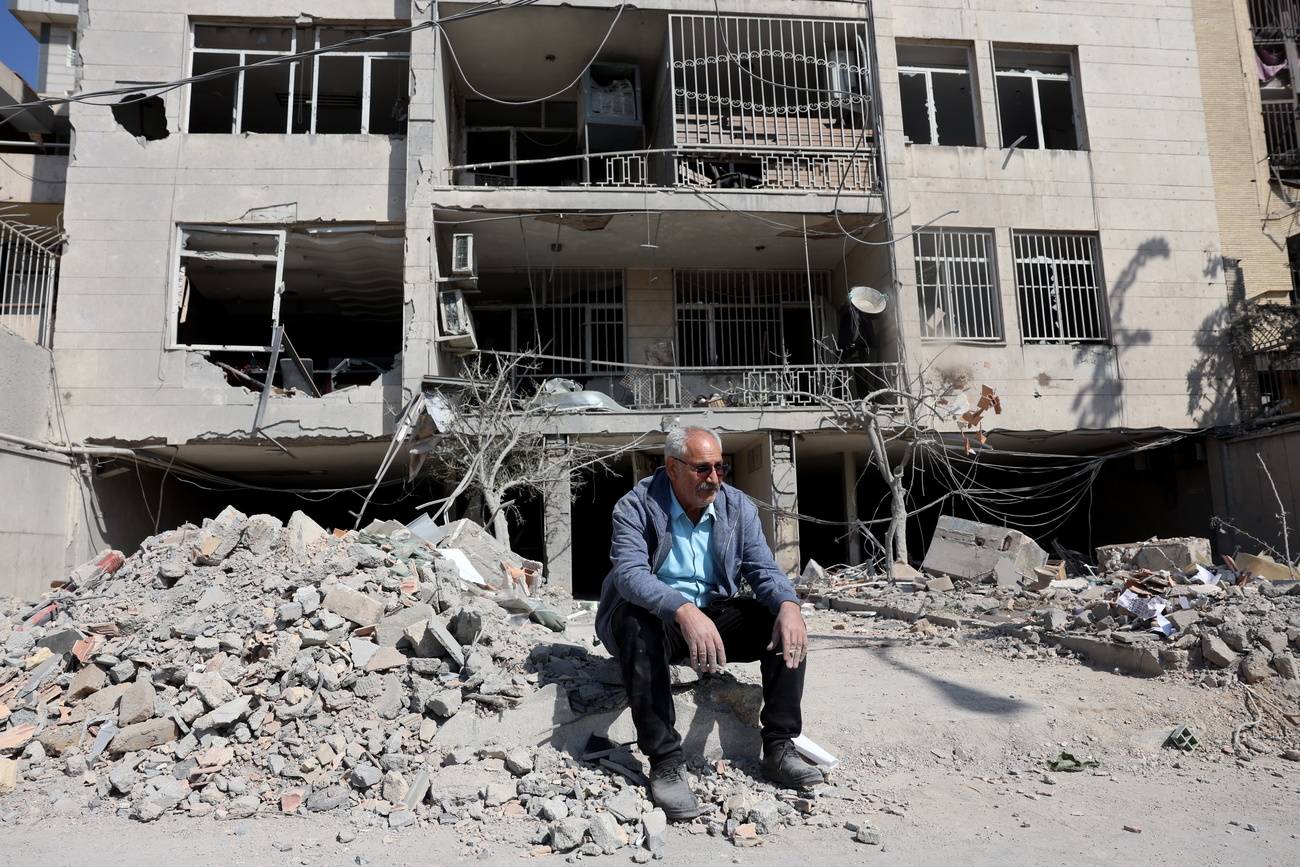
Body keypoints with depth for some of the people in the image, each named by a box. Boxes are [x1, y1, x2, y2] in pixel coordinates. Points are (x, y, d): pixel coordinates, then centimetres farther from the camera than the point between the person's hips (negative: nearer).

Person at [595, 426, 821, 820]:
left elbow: (763, 569, -5)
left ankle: (778, 748, -13)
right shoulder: (636, 507, -13)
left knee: (786, 626, -18)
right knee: (638, 623, -38)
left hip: (715, 613, 4)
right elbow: (629, 573, -29)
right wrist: (684, 611, -47)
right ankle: (665, 763, -33)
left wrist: (788, 605, -29)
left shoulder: (738, 507, 1)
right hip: (654, 616, -4)